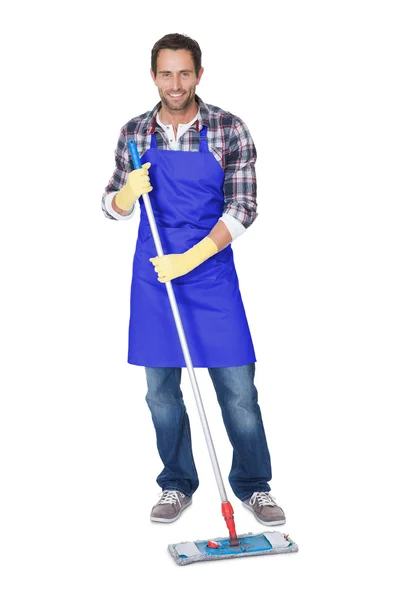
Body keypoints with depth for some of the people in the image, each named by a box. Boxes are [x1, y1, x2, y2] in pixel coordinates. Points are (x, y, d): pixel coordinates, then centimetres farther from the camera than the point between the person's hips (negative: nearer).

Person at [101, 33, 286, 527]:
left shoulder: (229, 130, -4)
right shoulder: (134, 134, 4)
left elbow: (243, 207, -8)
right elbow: (112, 208, 10)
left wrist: (190, 258, -16)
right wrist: (128, 191, -15)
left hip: (211, 270, -2)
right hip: (153, 275, 2)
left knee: (237, 388, 0)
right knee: (161, 391, 8)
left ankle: (253, 486, 18)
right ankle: (177, 486, 25)